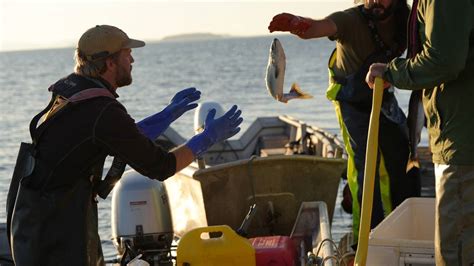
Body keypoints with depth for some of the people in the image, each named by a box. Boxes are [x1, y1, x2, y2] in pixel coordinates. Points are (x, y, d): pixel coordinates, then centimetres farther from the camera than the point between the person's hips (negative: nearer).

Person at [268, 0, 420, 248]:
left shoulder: (404, 21, -13)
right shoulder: (352, 20, -29)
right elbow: (318, 26, -50)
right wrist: (297, 23, -69)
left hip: (383, 96, 5)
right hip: (352, 101, -5)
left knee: (403, 158, 10)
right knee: (365, 167, -14)